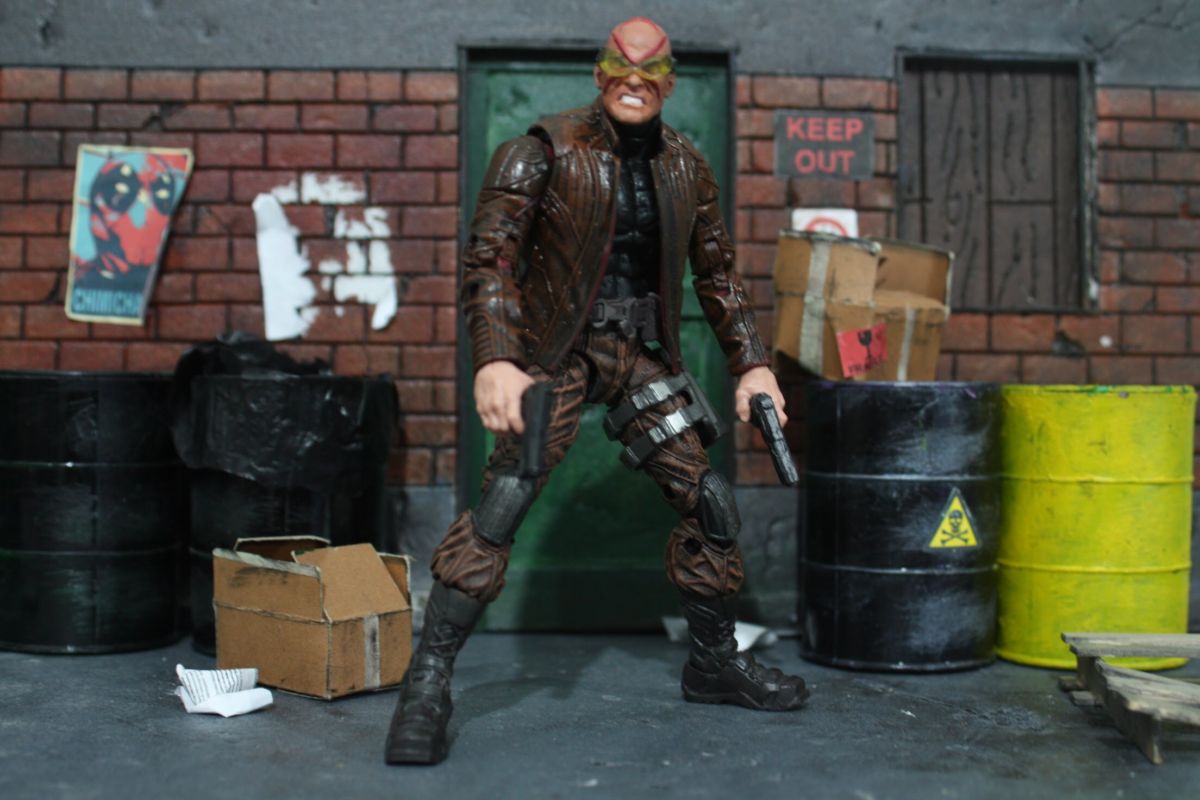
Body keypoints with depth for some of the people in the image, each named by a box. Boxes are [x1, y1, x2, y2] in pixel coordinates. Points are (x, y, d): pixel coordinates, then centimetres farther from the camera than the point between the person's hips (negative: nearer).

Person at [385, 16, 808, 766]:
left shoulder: (686, 168, 7)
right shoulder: (548, 150, -8)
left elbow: (719, 274, 14)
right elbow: (490, 256, -15)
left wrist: (752, 362, 7)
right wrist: (495, 360, -27)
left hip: (641, 351, 5)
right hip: (556, 347, -5)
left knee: (709, 499, 5)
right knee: (504, 499, -20)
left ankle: (716, 661, 25)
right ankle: (428, 682, -10)